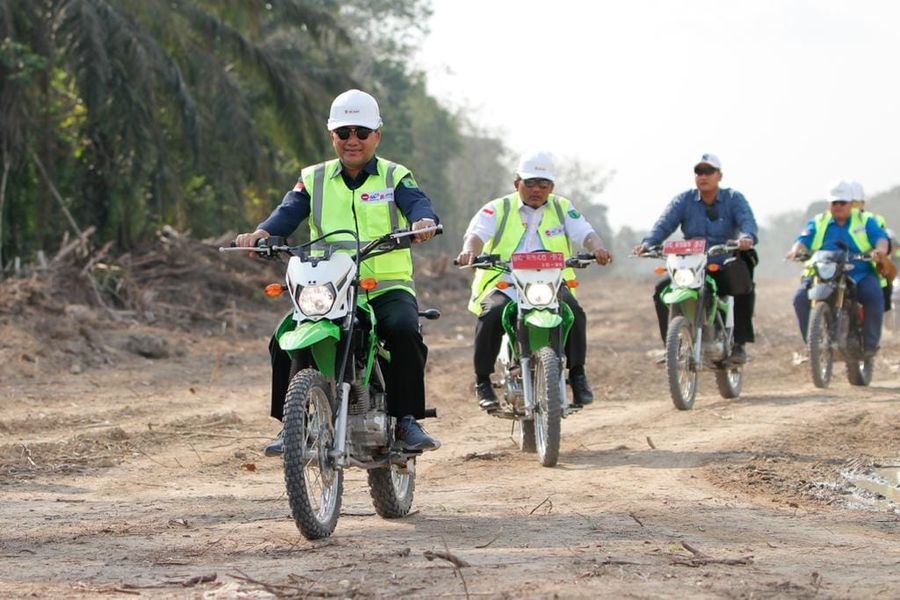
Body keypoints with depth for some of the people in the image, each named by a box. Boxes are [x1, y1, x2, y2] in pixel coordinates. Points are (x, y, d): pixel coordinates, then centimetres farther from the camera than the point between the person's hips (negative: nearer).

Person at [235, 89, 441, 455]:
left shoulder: (394, 177, 9)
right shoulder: (313, 179, 15)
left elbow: (417, 202, -11)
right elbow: (289, 212, -2)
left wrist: (422, 221, -37)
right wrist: (262, 233, -25)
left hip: (387, 288, -2)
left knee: (404, 330, -32)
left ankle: (406, 419, -21)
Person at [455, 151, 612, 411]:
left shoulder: (562, 208, 14)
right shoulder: (498, 209, 7)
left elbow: (585, 233, -1)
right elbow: (477, 233, -9)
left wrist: (597, 248, -25)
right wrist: (469, 251, -34)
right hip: (504, 285, -1)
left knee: (574, 311, -28)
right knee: (491, 315, -32)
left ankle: (577, 374, -12)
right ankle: (483, 381, -15)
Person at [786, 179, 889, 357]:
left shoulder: (865, 221, 12)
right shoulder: (817, 222, 17)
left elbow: (880, 237, -2)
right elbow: (804, 240, 4)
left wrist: (880, 249, -27)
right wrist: (796, 250, -21)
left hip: (859, 275, -1)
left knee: (874, 295, -32)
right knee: (801, 298, -25)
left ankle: (870, 343, -20)